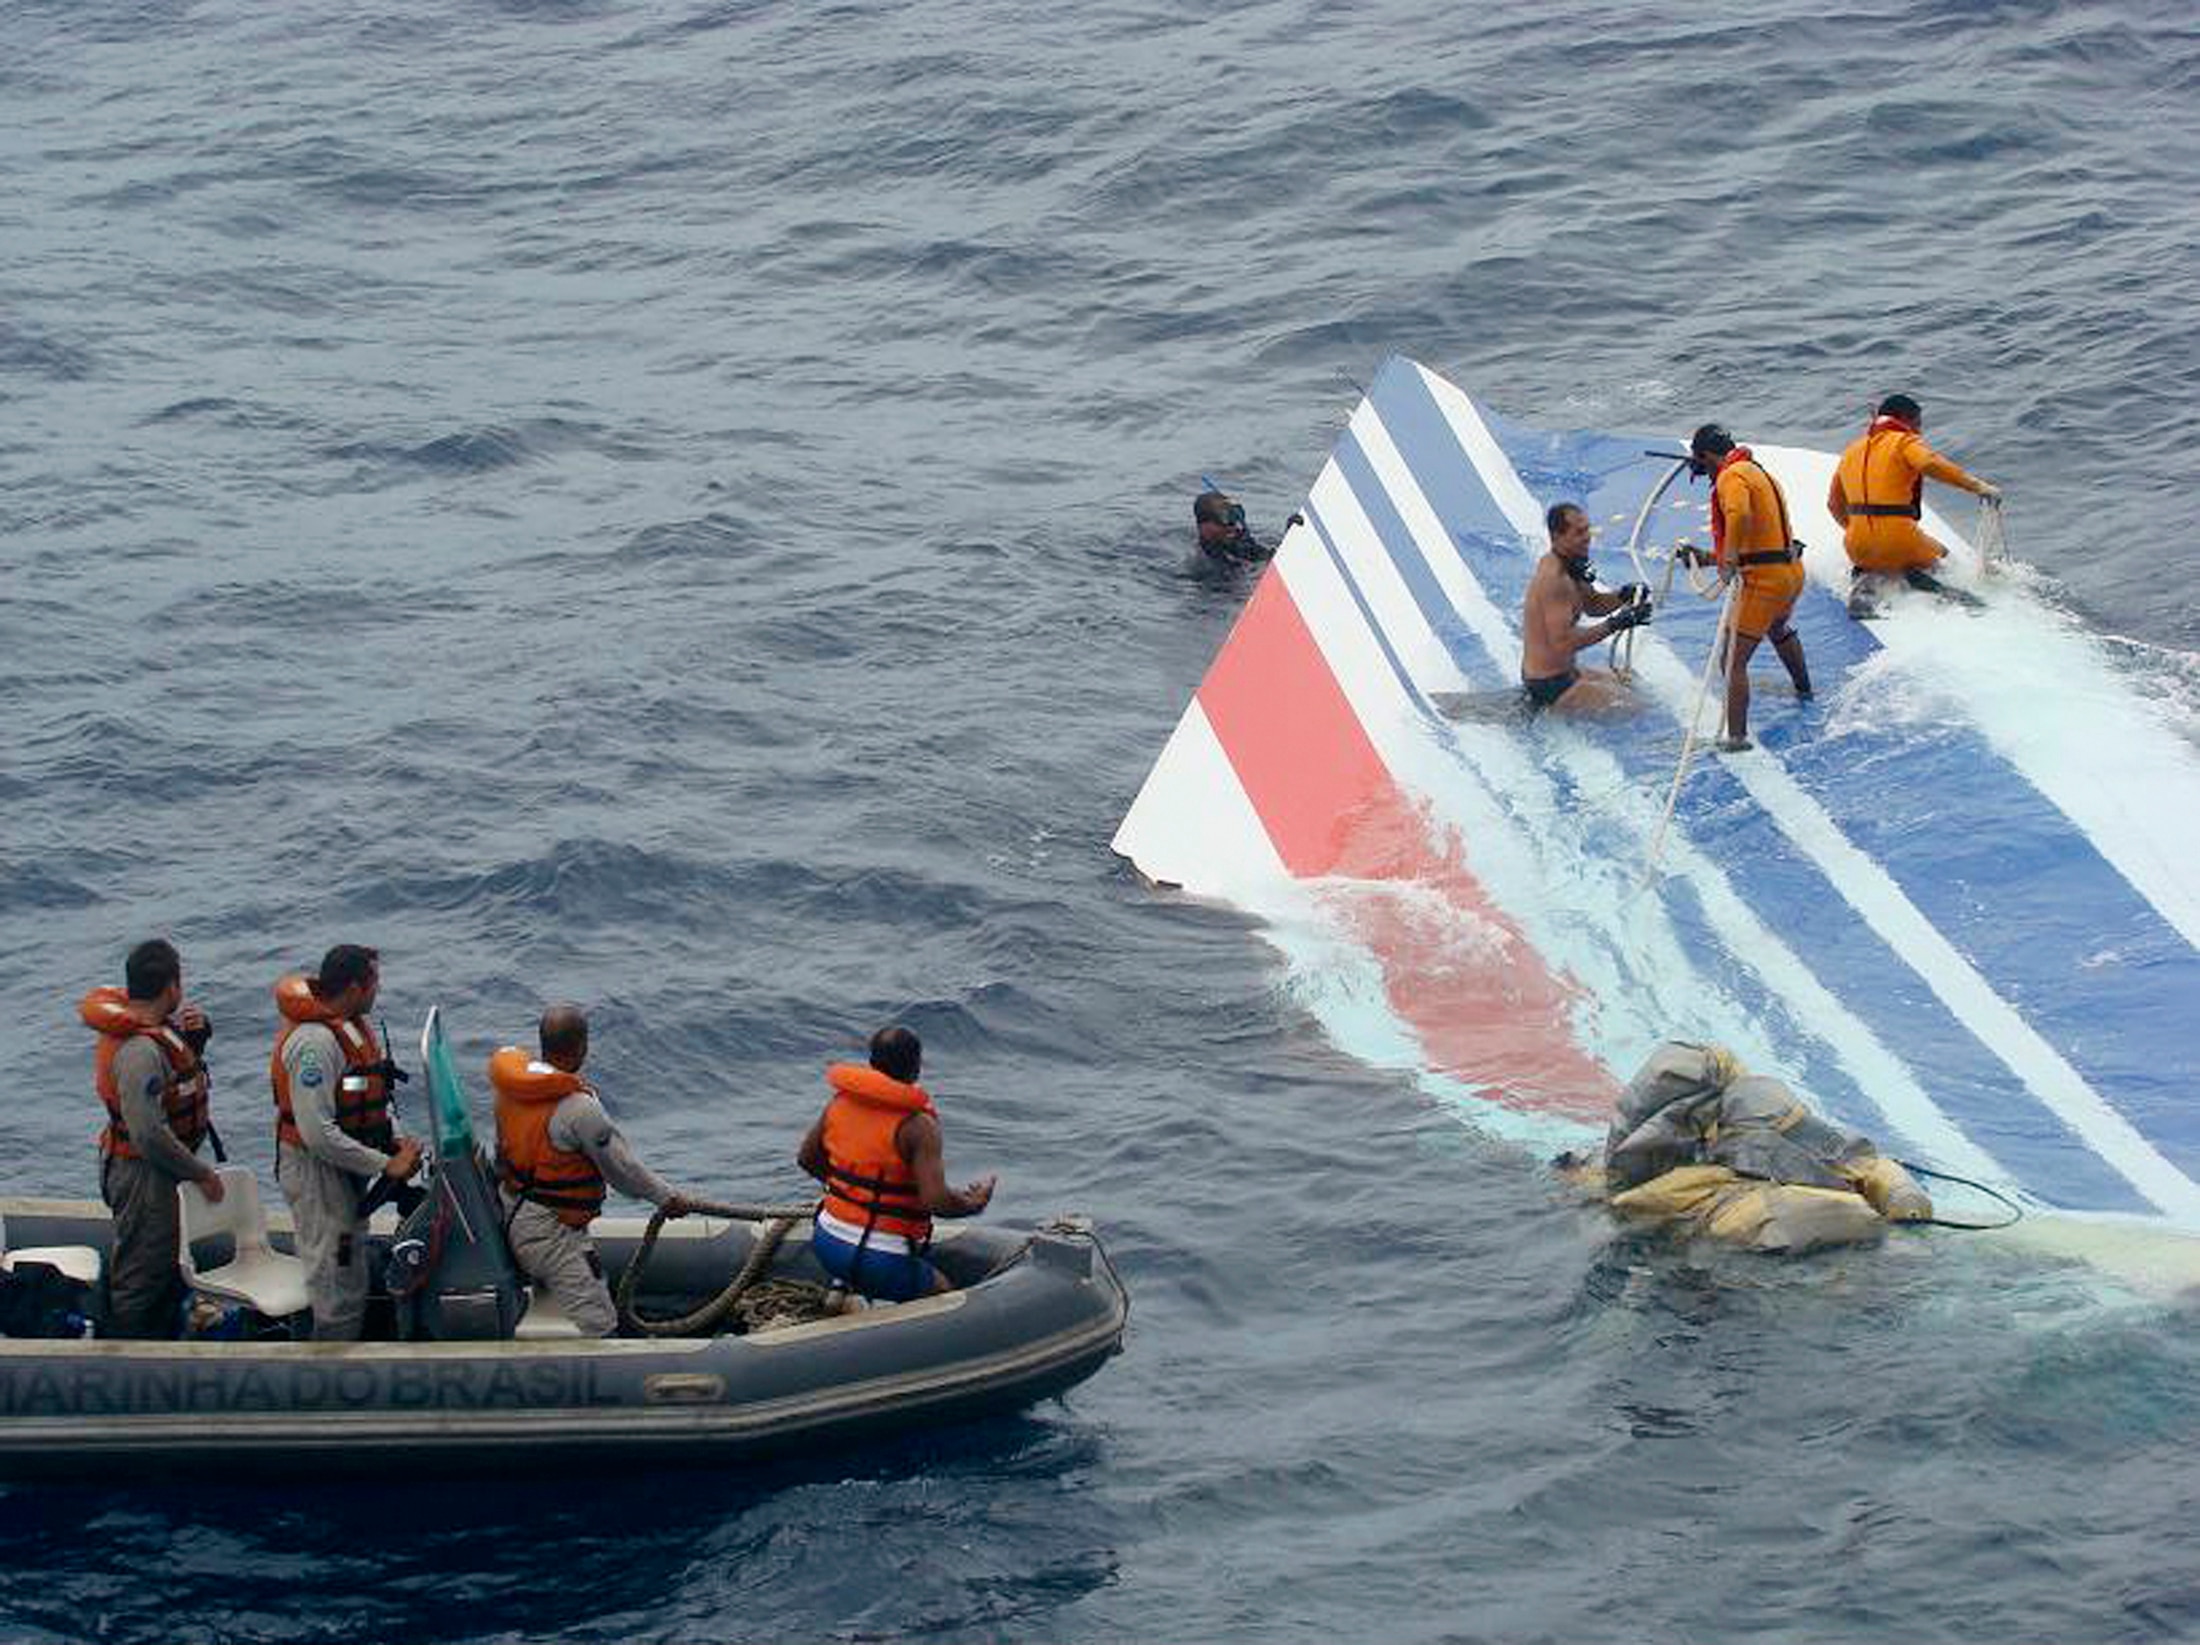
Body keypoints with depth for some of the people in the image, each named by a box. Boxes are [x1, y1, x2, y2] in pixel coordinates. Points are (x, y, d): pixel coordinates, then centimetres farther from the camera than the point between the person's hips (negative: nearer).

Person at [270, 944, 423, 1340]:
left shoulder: (354, 1026, 6)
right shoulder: (314, 1042, -26)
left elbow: (375, 1096, 16)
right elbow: (318, 1134, -30)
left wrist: (398, 1141, -3)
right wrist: (386, 1165, -24)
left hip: (346, 1170, 10)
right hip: (316, 1171, -10)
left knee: (354, 1288, 19)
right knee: (339, 1294, -5)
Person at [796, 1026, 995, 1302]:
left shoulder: (840, 1101, 1)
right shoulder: (917, 1125, -17)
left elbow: (807, 1159, 15)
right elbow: (936, 1200, -23)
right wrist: (972, 1205, -4)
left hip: (827, 1243, 6)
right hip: (881, 1260, -6)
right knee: (945, 1293, 18)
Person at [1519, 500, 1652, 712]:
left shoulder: (1569, 567, 6)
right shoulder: (1555, 579, -26)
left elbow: (1592, 605, 19)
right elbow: (1562, 642, -29)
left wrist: (1623, 595, -1)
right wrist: (1614, 625, -29)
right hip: (1549, 684, -10)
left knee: (1622, 680, 26)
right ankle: (1544, 709, -3)